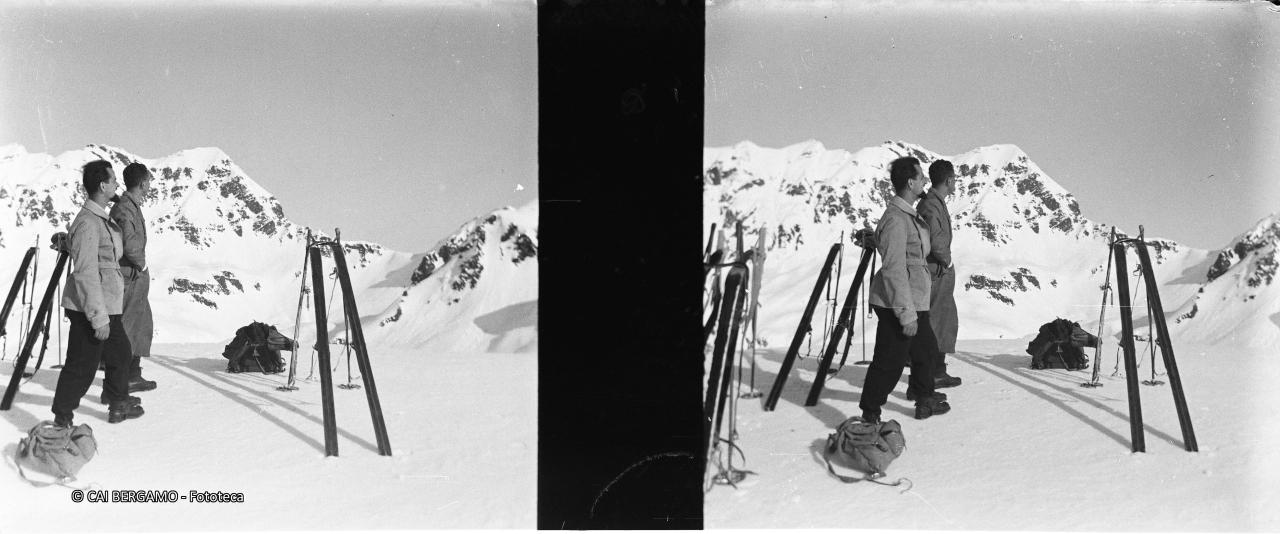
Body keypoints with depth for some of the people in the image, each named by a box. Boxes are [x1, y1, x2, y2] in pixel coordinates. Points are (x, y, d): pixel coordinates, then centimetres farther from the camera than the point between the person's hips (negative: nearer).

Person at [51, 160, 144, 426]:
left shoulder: (103, 219, 11)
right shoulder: (87, 223, -20)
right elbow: (86, 274, -23)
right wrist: (99, 317, -22)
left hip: (107, 307, 10)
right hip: (90, 311, -10)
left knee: (120, 352, 21)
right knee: (82, 365, -2)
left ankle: (119, 406, 35)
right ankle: (62, 422, 8)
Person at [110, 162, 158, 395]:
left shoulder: (132, 206, 13)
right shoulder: (124, 208, -19)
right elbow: (129, 244, -32)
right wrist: (141, 264, -15)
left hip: (137, 279, 10)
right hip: (130, 278, -10)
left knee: (143, 326, 21)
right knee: (123, 332, -6)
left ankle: (133, 377, 31)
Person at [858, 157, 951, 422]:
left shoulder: (908, 214, 12)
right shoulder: (895, 219, -21)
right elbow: (894, 269, -24)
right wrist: (906, 313, -24)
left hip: (915, 302, 11)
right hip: (897, 305, -11)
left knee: (926, 348, 23)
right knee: (889, 362, -4)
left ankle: (925, 402, 40)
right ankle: (870, 417, 7)